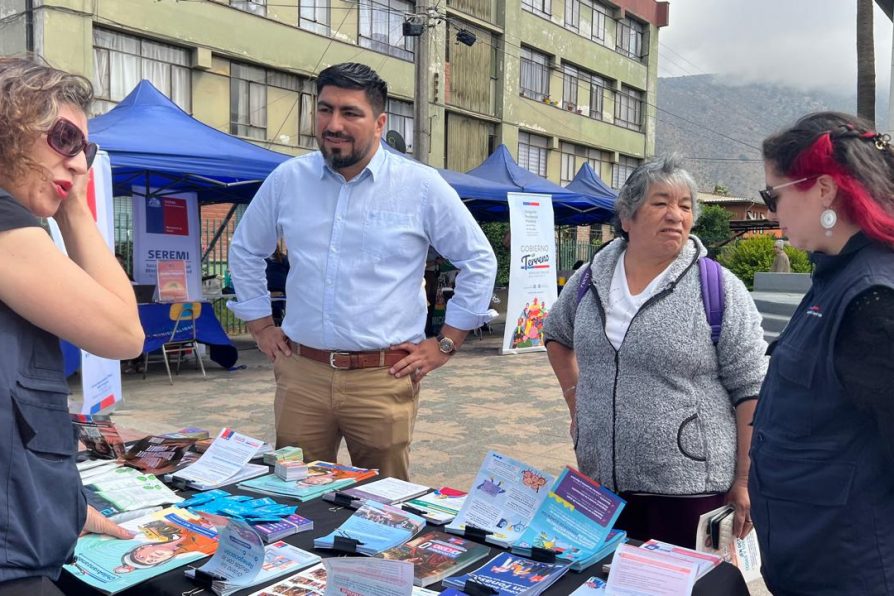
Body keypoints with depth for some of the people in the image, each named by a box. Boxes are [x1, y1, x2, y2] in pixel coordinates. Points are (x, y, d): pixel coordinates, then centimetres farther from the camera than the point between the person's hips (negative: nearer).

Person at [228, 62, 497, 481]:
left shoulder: (421, 186, -3)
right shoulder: (286, 180, 5)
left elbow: (479, 261, 4)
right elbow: (244, 251, 20)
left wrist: (444, 345, 2)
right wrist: (260, 327, 15)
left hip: (385, 379, -2)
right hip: (300, 374, 3)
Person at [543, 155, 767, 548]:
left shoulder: (719, 289, -7)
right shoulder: (591, 279, 5)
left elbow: (752, 390, -8)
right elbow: (556, 335, 22)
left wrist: (745, 482, -9)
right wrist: (576, 399, 12)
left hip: (689, 486, -4)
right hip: (601, 479, 4)